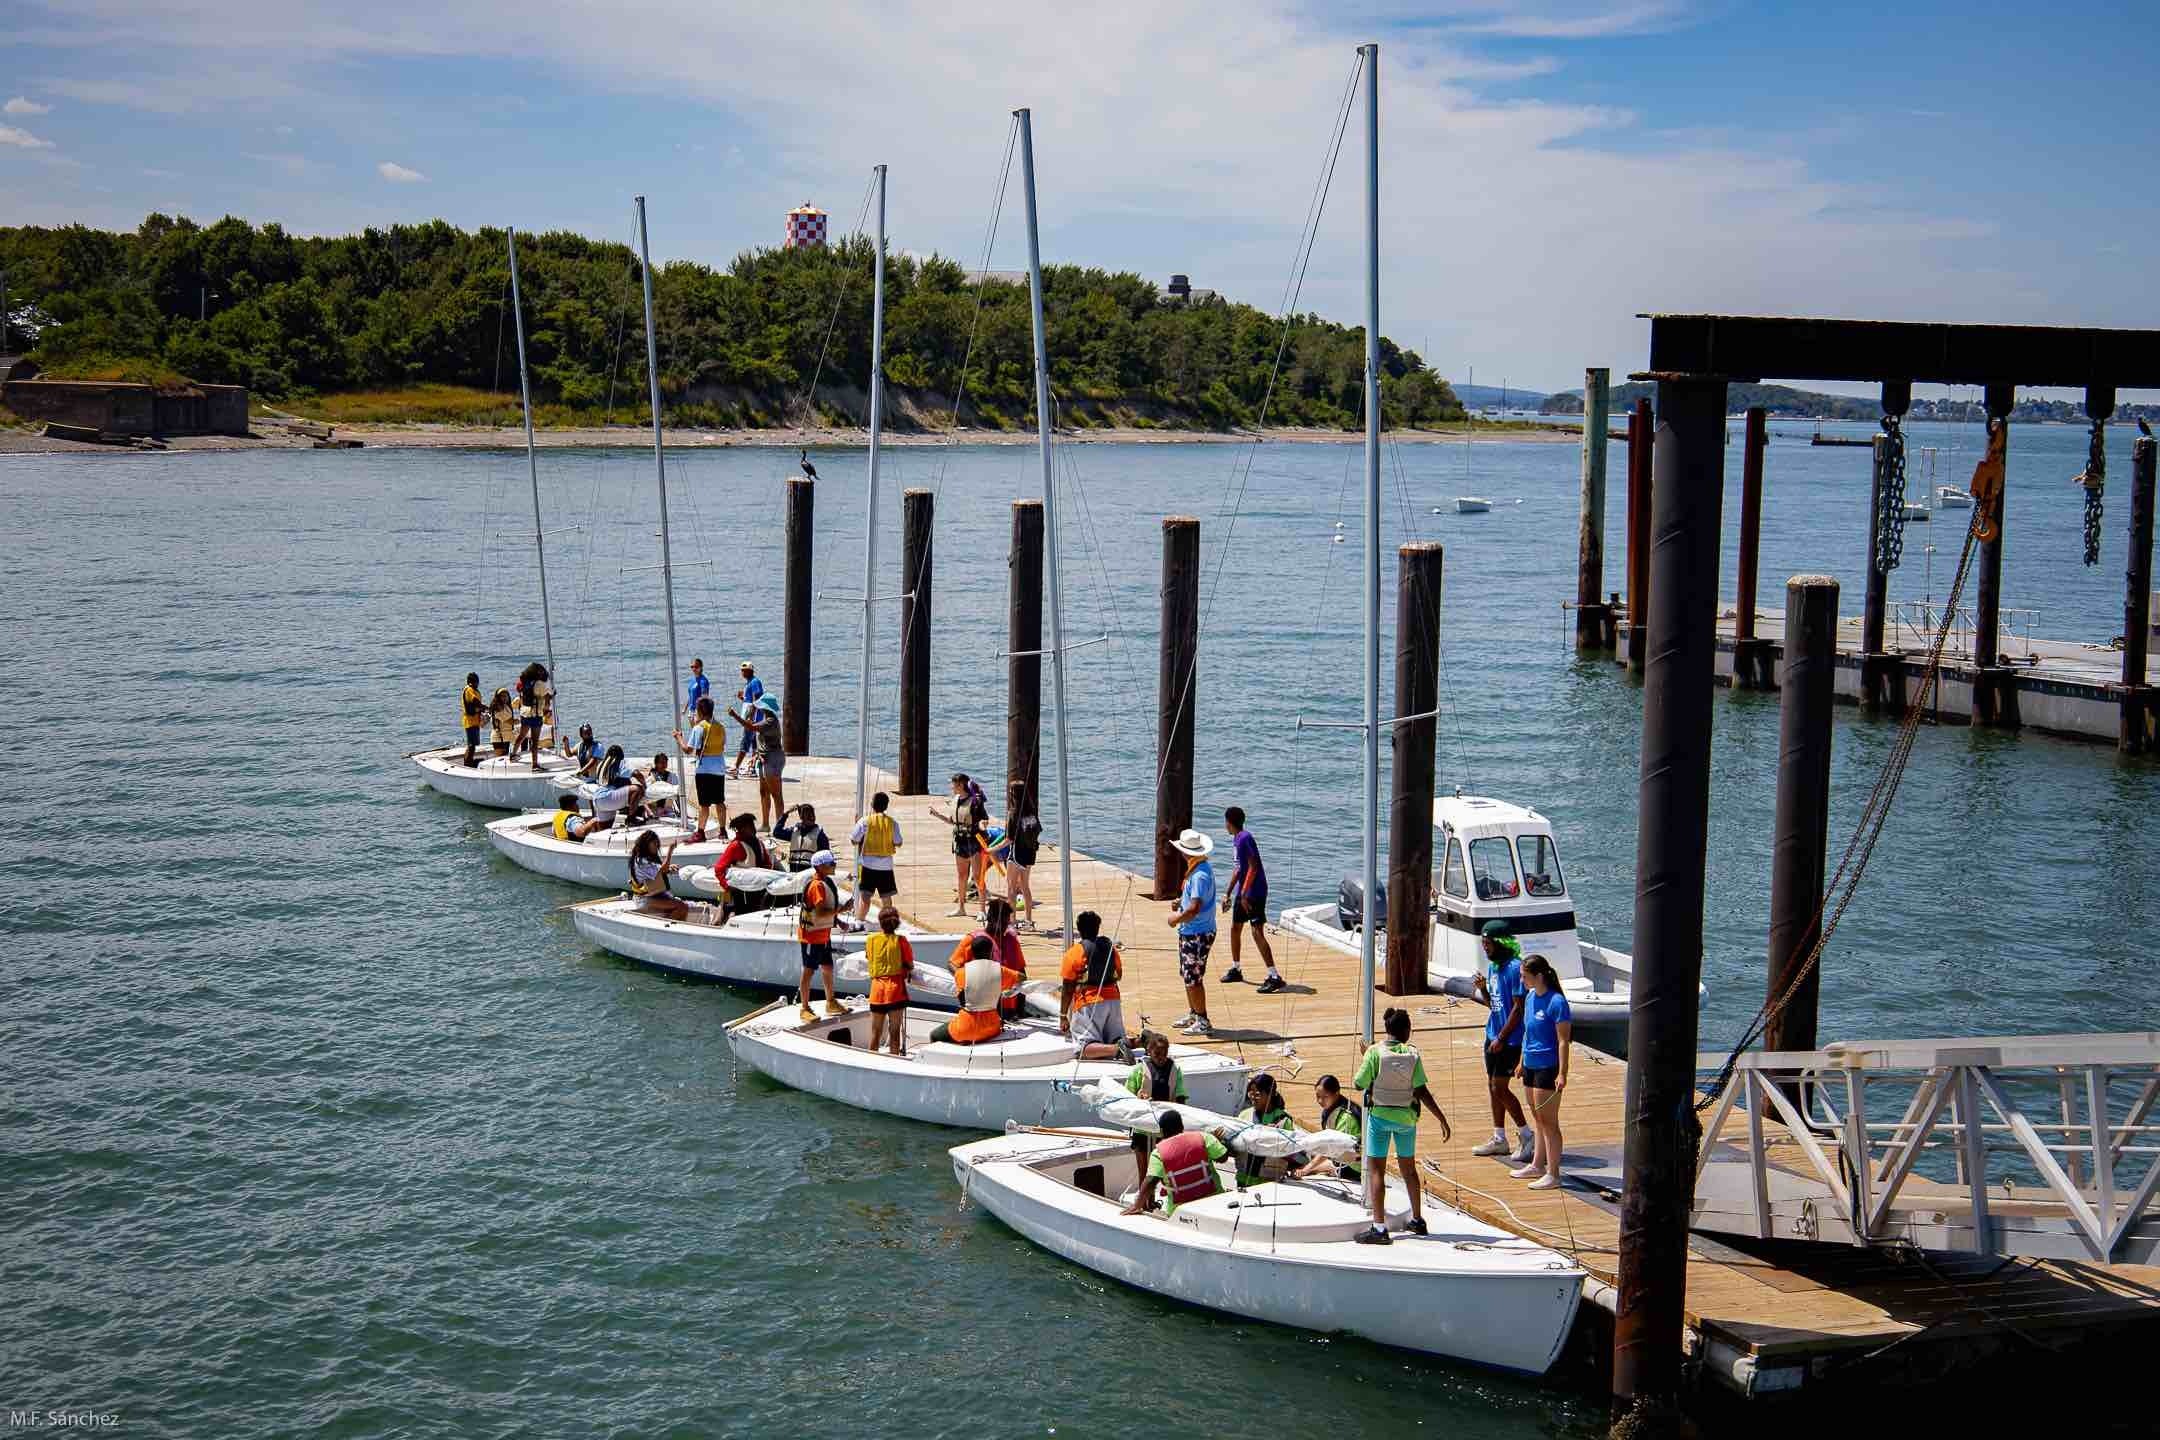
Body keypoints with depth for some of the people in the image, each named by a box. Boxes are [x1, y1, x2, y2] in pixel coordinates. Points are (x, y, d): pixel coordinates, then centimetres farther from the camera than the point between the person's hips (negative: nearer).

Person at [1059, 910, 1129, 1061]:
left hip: (1088, 1004, -5)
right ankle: (1134, 1042, -21)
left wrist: (1063, 1016, 3)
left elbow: (1067, 988, -5)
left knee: (1086, 1048, -12)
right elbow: (1118, 975, 24)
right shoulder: (1110, 947, 10)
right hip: (1113, 1001, 5)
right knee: (1116, 1039, 12)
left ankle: (1117, 1049, -38)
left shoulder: (1073, 953, -5)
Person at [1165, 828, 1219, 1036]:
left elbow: (1195, 908, -30)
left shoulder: (1200, 875, -24)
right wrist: (1181, 902, 10)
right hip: (1190, 933, 10)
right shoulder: (1203, 869, 9)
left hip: (1197, 934, -10)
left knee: (1193, 978, -3)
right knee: (1187, 975, 20)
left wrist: (1177, 919, -15)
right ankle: (1193, 1015, 31)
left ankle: (1202, 1022, 4)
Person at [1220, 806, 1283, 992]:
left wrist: (1244, 894, -24)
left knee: (1257, 933, -14)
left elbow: (1253, 867, -22)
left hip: (1254, 893, -10)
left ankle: (1275, 977, -17)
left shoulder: (1245, 838, -16)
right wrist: (1228, 894, 26)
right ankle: (1236, 969, 34)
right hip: (1241, 893, 10)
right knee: (1235, 929, 18)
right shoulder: (1235, 840, 14)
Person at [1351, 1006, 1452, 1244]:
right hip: (1406, 1117, 3)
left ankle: (1379, 1227, -9)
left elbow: (1359, 1084, -9)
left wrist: (1364, 1060, 9)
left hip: (1379, 1115, -3)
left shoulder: (1375, 1052, -12)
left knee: (1376, 1170, 0)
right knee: (1408, 1167, 20)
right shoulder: (1413, 1054, -7)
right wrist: (1442, 1119, -7)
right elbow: (1421, 1091, -11)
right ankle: (1417, 1220, 32)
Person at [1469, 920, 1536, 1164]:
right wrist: (1482, 988, -1)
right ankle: (1499, 1139, 21)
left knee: (1499, 1088, -7)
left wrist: (1502, 1038, -18)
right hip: (1493, 1035, 9)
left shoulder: (1515, 968, -17)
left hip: (1509, 1040, -9)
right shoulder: (1492, 967, 11)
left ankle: (1525, 1135, 5)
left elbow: (1518, 1007, -19)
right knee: (1493, 1086, 12)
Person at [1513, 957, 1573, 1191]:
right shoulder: (1530, 997, 7)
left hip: (1547, 1067, -8)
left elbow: (1563, 1040, -18)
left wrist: (1562, 1074, -20)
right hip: (1531, 1065, 8)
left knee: (1548, 1122, -3)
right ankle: (1537, 1165, 31)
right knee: (1538, 1120, 19)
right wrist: (1522, 1062, 21)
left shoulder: (1556, 1002, -18)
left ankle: (1553, 1174, 3)